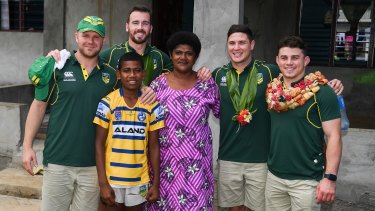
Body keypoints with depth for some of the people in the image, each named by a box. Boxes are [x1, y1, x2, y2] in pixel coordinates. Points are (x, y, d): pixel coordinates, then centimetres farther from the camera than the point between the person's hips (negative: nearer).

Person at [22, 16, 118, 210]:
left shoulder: (110, 75, 7)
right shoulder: (57, 67, 0)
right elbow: (39, 106, 3)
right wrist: (27, 146, 0)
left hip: (93, 165, 2)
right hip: (57, 161, -2)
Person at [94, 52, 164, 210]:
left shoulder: (152, 106, 1)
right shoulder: (107, 103, -5)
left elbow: (154, 146, 4)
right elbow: (99, 144, -4)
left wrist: (156, 184, 2)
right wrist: (103, 183, -10)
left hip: (140, 181, 2)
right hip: (112, 180, -2)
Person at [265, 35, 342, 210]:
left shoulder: (321, 91, -11)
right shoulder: (273, 90, 4)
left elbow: (334, 137, -12)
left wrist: (330, 178, -18)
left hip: (306, 180, -5)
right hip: (274, 177, 5)